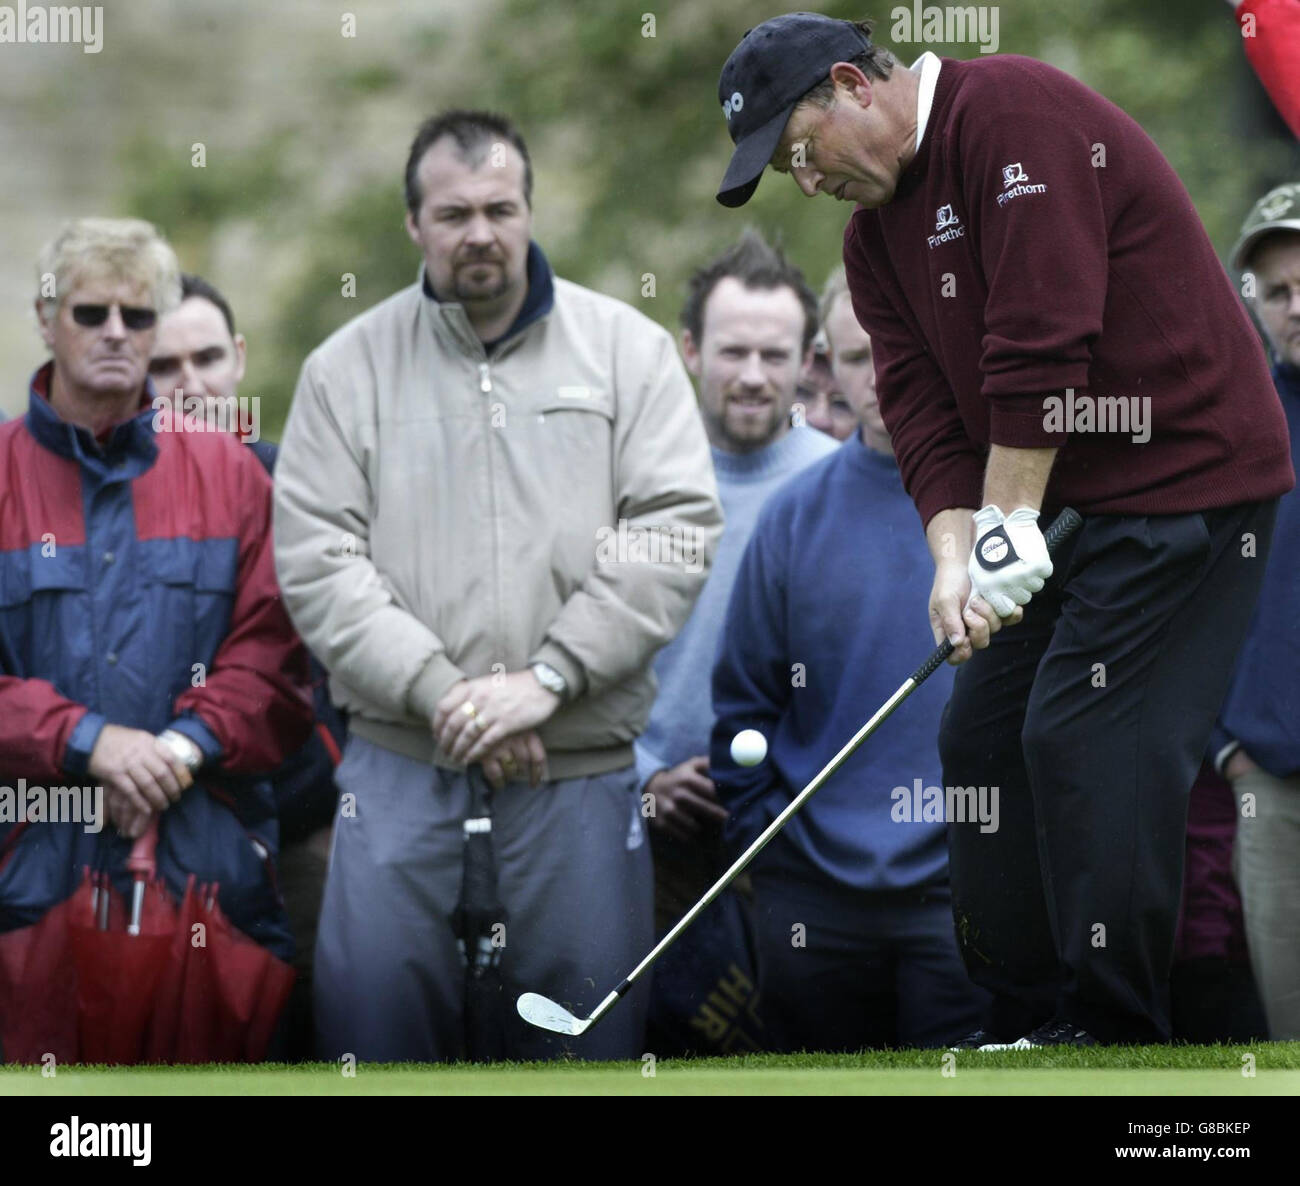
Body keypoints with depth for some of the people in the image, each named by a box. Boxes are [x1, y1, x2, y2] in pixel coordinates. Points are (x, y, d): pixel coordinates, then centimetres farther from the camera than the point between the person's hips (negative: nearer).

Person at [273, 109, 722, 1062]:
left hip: (579, 770, 0)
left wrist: (546, 678, -13)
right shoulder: (349, 368, 6)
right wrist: (439, 689, -14)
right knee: (373, 1014, -3)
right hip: (399, 765, 0)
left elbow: (676, 534, -4)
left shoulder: (628, 350, 5)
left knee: (586, 1040, 2)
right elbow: (316, 562, -2)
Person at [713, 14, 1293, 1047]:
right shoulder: (876, 232, 13)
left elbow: (1042, 340, -22)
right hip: (1068, 501, 10)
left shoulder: (1016, 115, -16)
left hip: (1185, 474, -10)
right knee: (983, 734, 7)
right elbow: (922, 409, 5)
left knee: (1087, 739, -14)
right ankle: (1029, 1021, 13)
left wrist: (1010, 524, -19)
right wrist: (955, 555, -11)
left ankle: (1117, 1041, -9)